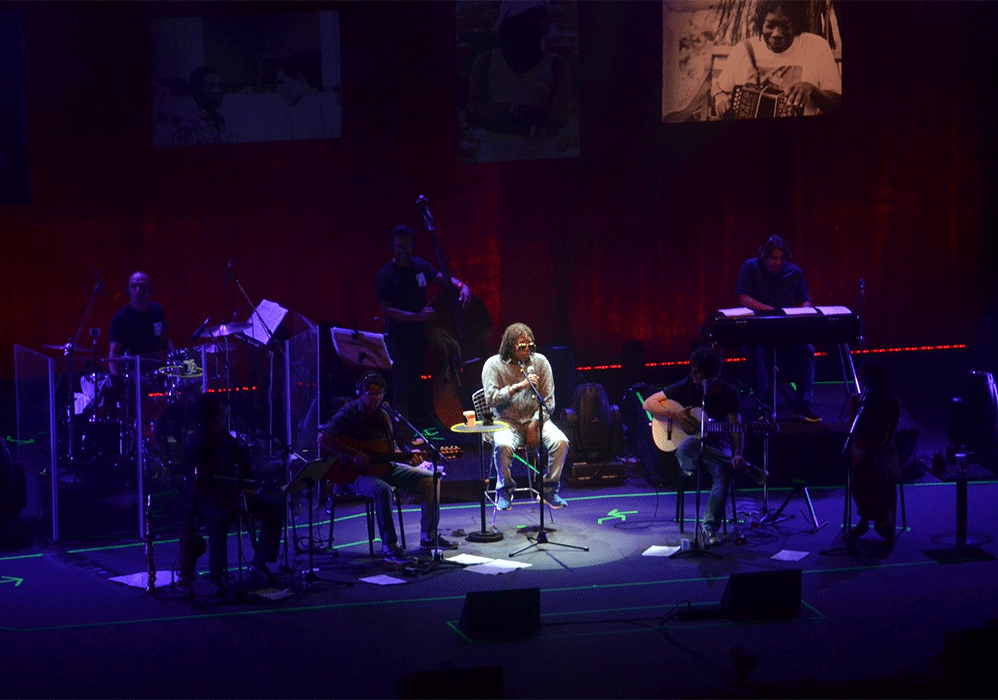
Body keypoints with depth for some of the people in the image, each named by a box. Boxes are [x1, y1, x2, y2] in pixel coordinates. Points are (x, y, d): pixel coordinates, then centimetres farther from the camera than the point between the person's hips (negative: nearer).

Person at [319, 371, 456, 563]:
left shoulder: (383, 415, 11)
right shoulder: (349, 414, -12)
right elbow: (323, 438, -25)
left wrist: (408, 455, -2)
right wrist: (354, 455, -28)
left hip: (383, 467, 8)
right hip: (355, 473, -8)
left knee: (429, 479, 0)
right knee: (383, 490, -39)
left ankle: (428, 536, 5)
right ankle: (389, 547, -30)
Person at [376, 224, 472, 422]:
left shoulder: (419, 265, 4)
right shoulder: (386, 275, -14)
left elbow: (442, 278, 10)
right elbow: (386, 310, -19)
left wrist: (462, 286, -13)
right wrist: (418, 316, -27)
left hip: (419, 335, 6)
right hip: (399, 338, -6)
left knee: (414, 385, 16)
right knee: (402, 390, -8)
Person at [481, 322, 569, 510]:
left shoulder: (540, 361, 3)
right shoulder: (494, 364, -3)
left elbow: (548, 401, 3)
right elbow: (491, 399, -13)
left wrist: (534, 424, -11)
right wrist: (518, 387, -23)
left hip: (536, 419, 2)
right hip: (507, 422, -2)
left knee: (560, 441, -26)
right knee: (503, 445, -35)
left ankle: (549, 489, -8)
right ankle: (505, 491, -11)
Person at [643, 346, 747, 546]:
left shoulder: (728, 393, 0)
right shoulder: (686, 387, -1)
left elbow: (735, 427, -3)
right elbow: (649, 403, 1)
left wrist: (737, 455, -21)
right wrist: (676, 415, -13)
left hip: (717, 443, 1)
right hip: (691, 439, -1)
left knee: (725, 473, -31)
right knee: (685, 449, -42)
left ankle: (710, 527, -19)